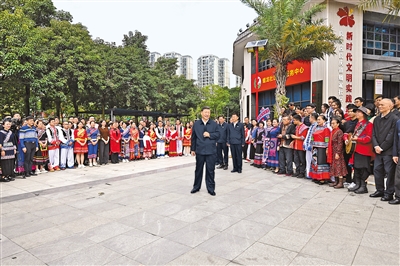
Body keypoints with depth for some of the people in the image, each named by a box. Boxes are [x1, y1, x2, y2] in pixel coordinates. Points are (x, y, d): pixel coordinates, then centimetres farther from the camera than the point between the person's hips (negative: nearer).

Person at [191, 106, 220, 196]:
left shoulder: (214, 124, 4)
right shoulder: (196, 124, 5)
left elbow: (217, 135, 2)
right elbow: (193, 137, 6)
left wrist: (209, 135, -15)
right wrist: (193, 149, 6)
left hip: (211, 151, -1)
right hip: (199, 150, 1)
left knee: (210, 170, 5)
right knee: (198, 169, 14)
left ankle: (211, 188, 16)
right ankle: (196, 187, 28)